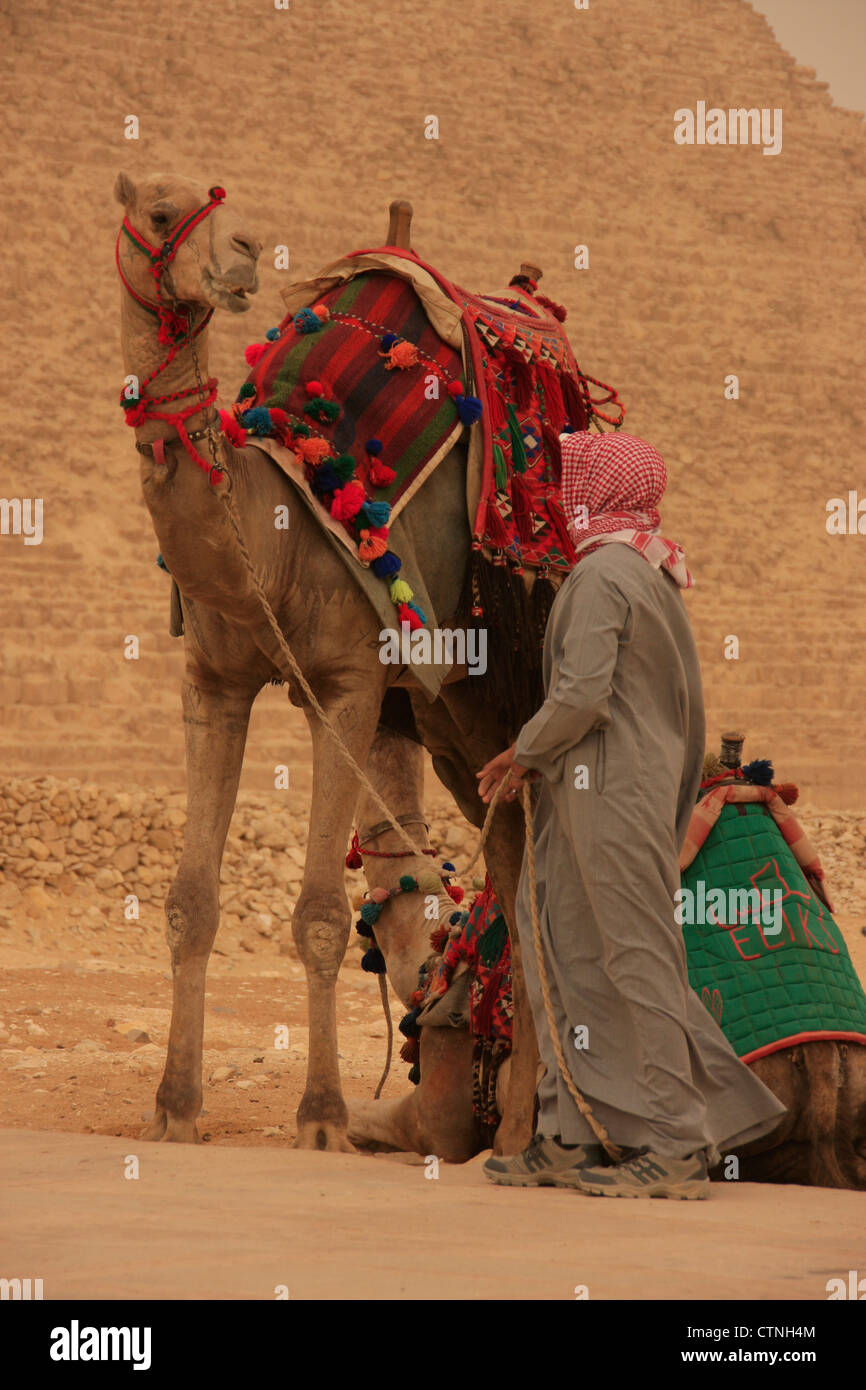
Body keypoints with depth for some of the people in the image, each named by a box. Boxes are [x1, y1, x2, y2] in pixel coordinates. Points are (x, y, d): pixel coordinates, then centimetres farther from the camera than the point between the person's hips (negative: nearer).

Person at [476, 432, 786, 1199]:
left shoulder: (602, 574, -13)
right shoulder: (654, 576, 16)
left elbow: (581, 695, -21)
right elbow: (675, 701, 18)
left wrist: (524, 753, -5)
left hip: (610, 790, -10)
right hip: (646, 781, 10)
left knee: (637, 956, -6)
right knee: (566, 951, 11)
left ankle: (677, 1145, -3)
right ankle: (569, 1139, 12)